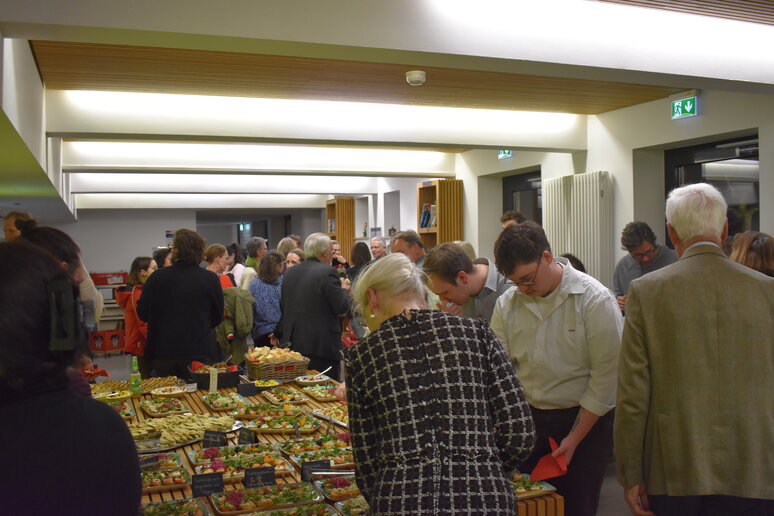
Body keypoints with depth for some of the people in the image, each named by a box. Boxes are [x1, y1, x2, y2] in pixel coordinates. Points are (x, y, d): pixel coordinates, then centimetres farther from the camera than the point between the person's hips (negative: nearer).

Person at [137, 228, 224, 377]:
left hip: (163, 353, 1)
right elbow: (218, 317, 4)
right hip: (199, 352, 0)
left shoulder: (157, 277, -7)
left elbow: (142, 313, 1)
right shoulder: (211, 279, -7)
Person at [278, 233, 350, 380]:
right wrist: (344, 289, 5)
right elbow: (341, 307, -13)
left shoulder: (290, 272, 9)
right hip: (322, 345, -7)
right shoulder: (328, 272, -14)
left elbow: (283, 306, 15)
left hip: (293, 344, 7)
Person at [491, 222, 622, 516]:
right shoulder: (507, 304, 0)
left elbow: (605, 375, -12)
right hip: (527, 418, 4)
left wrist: (575, 438, -10)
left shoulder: (595, 300, -12)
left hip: (584, 420, -3)